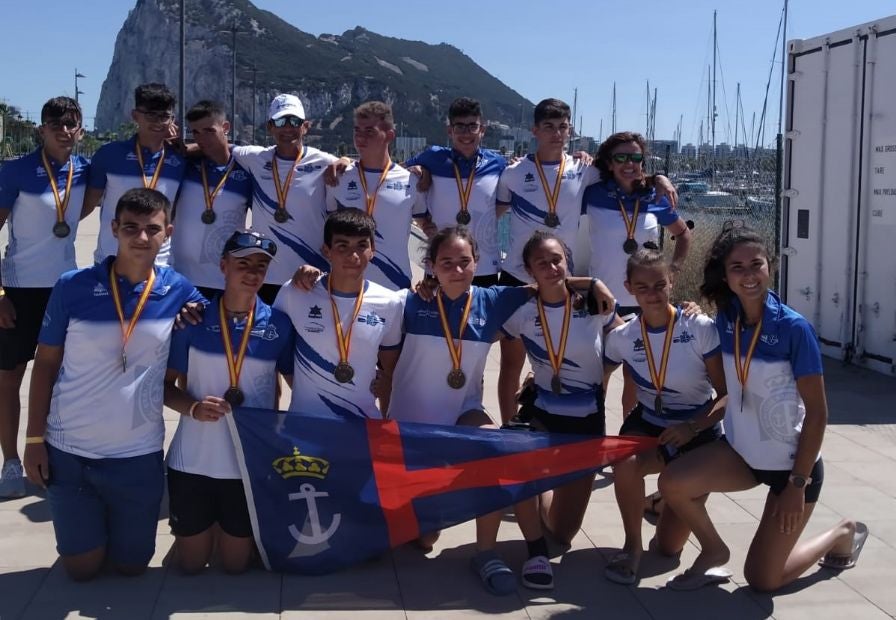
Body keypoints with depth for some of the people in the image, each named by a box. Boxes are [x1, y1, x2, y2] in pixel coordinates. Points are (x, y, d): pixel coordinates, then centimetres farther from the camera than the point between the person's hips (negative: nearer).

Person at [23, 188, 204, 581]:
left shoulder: (179, 292, -5)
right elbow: (45, 363, -1)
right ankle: (92, 527, 41)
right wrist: (34, 438, -3)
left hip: (139, 455, 1)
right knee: (82, 568, 11)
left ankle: (119, 527, 44)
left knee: (132, 565, 14)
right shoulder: (72, 287, -7)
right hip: (69, 450, 0)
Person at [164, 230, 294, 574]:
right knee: (191, 564, 13)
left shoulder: (279, 324, -6)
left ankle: (243, 534, 45)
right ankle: (190, 529, 44)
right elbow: (166, 384, -1)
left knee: (235, 565, 14)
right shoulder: (194, 318, -7)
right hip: (192, 461, 0)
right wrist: (193, 407, -20)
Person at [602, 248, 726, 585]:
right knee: (626, 464, -38)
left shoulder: (701, 328, -20)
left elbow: (728, 394, -17)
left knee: (669, 546, 0)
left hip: (699, 433, -1)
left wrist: (691, 427, -31)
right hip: (648, 425, 2)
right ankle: (632, 546, -11)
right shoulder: (622, 338, -10)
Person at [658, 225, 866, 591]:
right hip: (741, 451, 5)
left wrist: (798, 484, -17)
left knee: (762, 579, 1)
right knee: (673, 484, -20)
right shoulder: (725, 320, -5)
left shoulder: (794, 329, -20)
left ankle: (843, 534, 27)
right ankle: (714, 551, 9)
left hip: (793, 463, -4)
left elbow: (817, 412, -16)